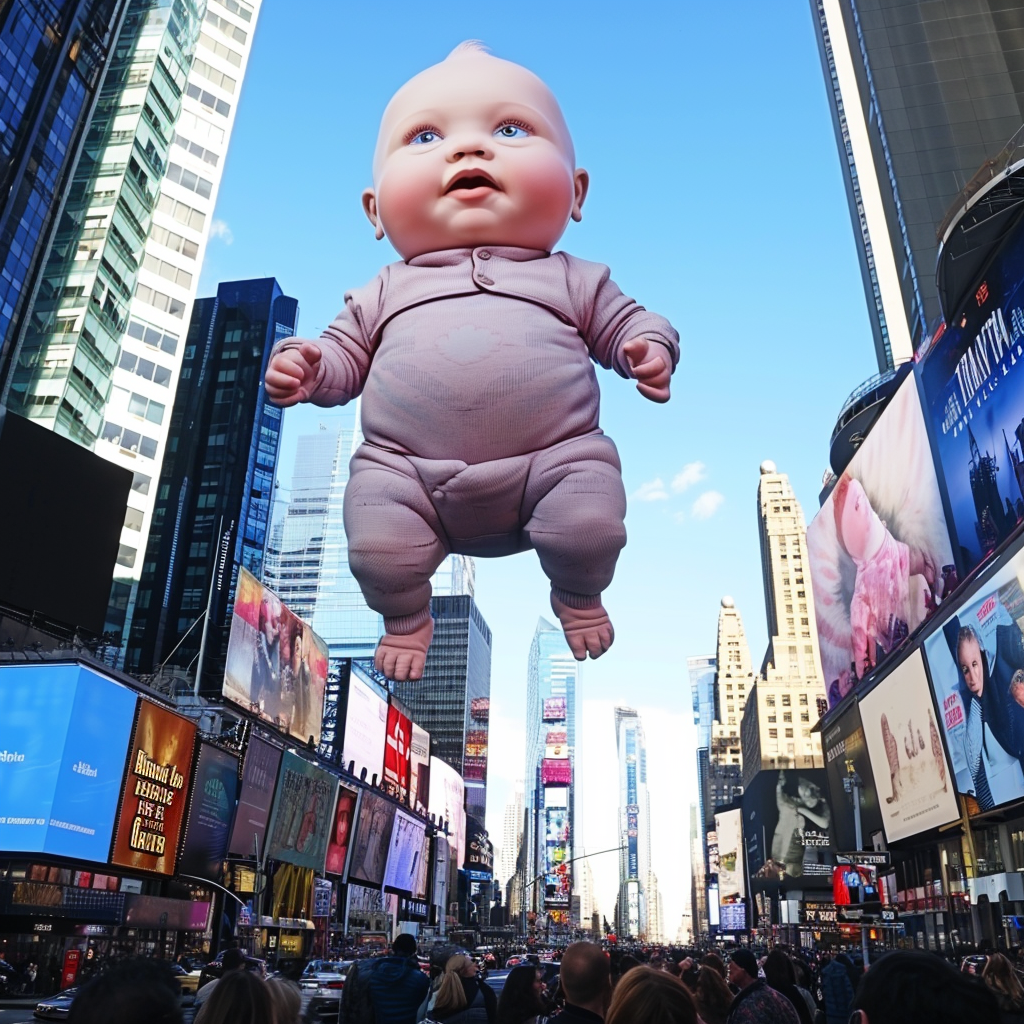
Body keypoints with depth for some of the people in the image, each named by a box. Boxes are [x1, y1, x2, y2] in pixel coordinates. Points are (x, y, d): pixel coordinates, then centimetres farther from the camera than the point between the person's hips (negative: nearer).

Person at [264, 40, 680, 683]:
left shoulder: (573, 281, 12)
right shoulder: (385, 293, 15)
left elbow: (623, 323, 17)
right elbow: (346, 353, 19)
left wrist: (649, 348, -6)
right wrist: (308, 367, -2)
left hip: (554, 461, 0)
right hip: (408, 473, 1)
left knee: (592, 527, -20)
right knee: (377, 547, -17)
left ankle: (579, 595, 18)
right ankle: (406, 617, 20)